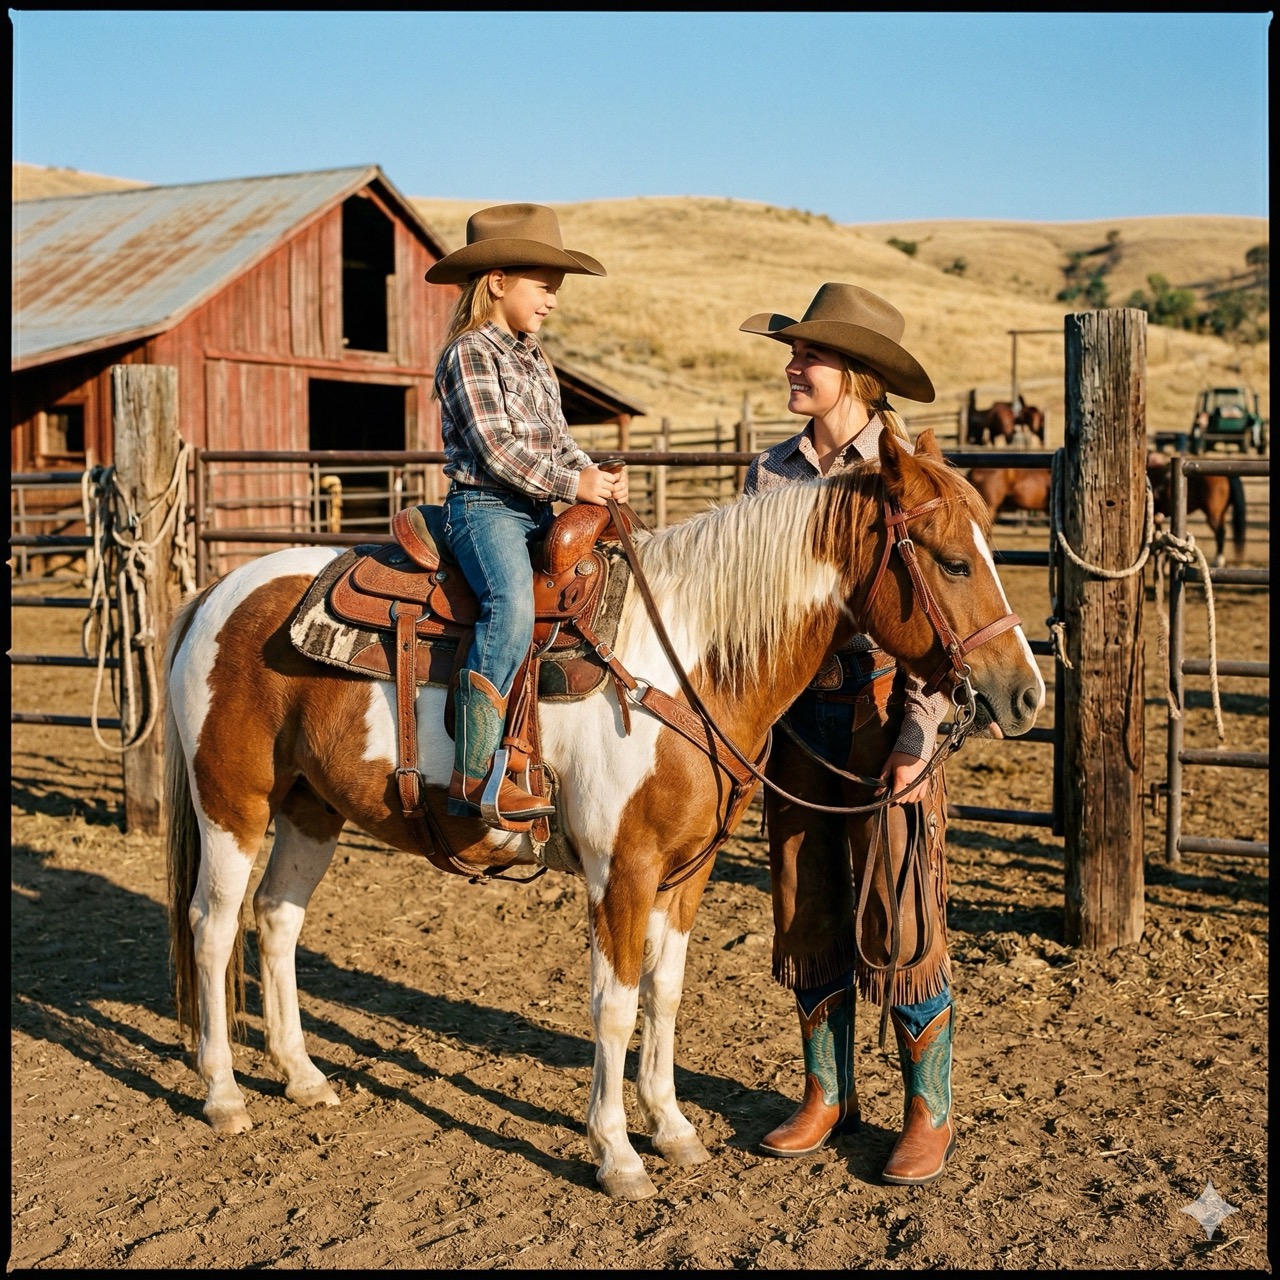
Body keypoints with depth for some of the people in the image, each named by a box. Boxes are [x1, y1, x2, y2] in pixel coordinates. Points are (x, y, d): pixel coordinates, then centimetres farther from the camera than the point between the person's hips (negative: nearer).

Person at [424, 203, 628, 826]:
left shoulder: (534, 360, 21)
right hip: (484, 507, -9)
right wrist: (573, 485, -18)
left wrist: (597, 476, 1)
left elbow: (557, 440, 21)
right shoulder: (469, 353, -7)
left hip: (538, 512, 9)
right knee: (511, 604, -31)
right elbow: (493, 448, -16)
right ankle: (474, 774, -33)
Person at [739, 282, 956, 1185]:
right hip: (797, 711, 5)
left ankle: (930, 1114, 17)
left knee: (897, 912, 1)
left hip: (883, 706, -5)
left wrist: (919, 733, -17)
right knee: (807, 909, 11)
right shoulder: (771, 472, 7)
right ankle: (829, 1095, 27)